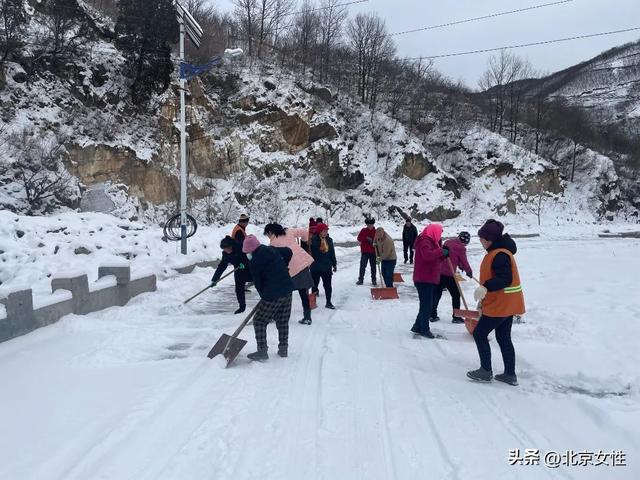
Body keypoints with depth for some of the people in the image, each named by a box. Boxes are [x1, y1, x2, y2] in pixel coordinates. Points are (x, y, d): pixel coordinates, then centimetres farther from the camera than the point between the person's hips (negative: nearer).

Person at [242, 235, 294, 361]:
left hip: (273, 295, -7)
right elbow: (288, 252, 21)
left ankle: (262, 351, 5)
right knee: (283, 322, 18)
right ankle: (283, 349, 24)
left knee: (259, 321, 7)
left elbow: (258, 283, -4)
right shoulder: (272, 250, 7)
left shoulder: (254, 262, -10)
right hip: (287, 290, 7)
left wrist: (264, 296, 10)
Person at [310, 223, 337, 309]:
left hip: (327, 267, 5)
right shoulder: (313, 240, -13)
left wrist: (334, 264, 16)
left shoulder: (329, 240, 6)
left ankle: (328, 302, 20)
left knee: (328, 285, 9)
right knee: (315, 285, 8)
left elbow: (332, 253, 13)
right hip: (316, 267, -5)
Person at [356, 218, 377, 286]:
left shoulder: (375, 232, 2)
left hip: (373, 252, 1)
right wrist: (367, 238, -19)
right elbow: (359, 238, -8)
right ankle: (360, 279, 9)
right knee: (362, 266, 1)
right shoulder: (363, 231, 1)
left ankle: (374, 280, 16)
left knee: (373, 266, 7)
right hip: (364, 252, -1)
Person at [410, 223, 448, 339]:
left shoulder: (431, 241, 18)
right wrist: (441, 251, -23)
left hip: (431, 279, 11)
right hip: (424, 279, -11)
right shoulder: (424, 241, -15)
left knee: (427, 305, 15)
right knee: (427, 305, -5)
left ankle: (418, 326, 24)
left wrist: (443, 254, 3)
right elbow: (427, 255, -33)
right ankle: (424, 329, 5)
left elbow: (435, 259, 21)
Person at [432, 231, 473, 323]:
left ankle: (433, 315, 19)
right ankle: (456, 317, 11)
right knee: (456, 295, 8)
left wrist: (460, 266, 28)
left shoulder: (448, 242, 11)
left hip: (438, 272, 7)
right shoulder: (460, 248, -9)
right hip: (448, 275, -7)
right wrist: (469, 272, 17)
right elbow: (464, 262, -2)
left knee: (437, 294, 14)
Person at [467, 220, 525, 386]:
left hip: (500, 305, -10)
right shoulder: (497, 251, 12)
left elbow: (505, 279, -30)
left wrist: (485, 287, -41)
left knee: (479, 334, 0)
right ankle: (510, 374, 21)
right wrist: (484, 299, 22)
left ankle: (486, 371, 8)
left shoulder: (500, 255, -21)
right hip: (507, 304, 10)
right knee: (504, 338, 15)